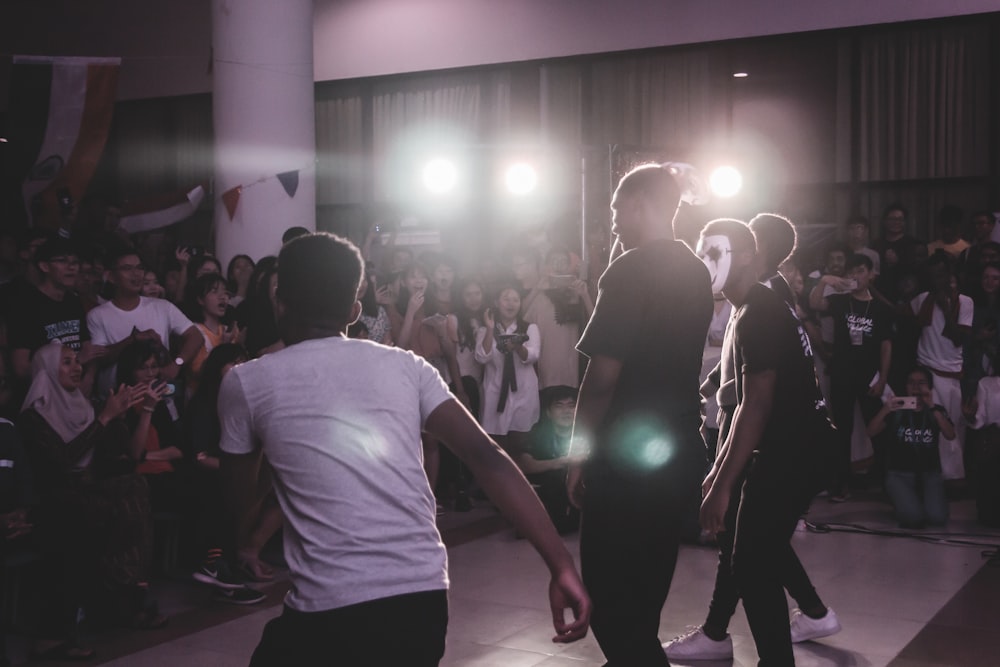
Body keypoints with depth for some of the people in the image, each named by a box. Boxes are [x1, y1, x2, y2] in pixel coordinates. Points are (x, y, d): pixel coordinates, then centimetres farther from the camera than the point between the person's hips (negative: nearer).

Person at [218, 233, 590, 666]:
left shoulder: (246, 382, 5)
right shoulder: (405, 366, 9)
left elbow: (240, 500, 17)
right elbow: (486, 458, -1)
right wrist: (561, 565, -3)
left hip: (328, 606, -3)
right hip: (425, 594, 3)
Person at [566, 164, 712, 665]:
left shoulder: (630, 271, -15)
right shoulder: (697, 272, 10)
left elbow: (603, 375, -19)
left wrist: (580, 450, -10)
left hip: (629, 452, -8)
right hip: (680, 448, 9)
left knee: (611, 594, -1)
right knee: (645, 587, 20)